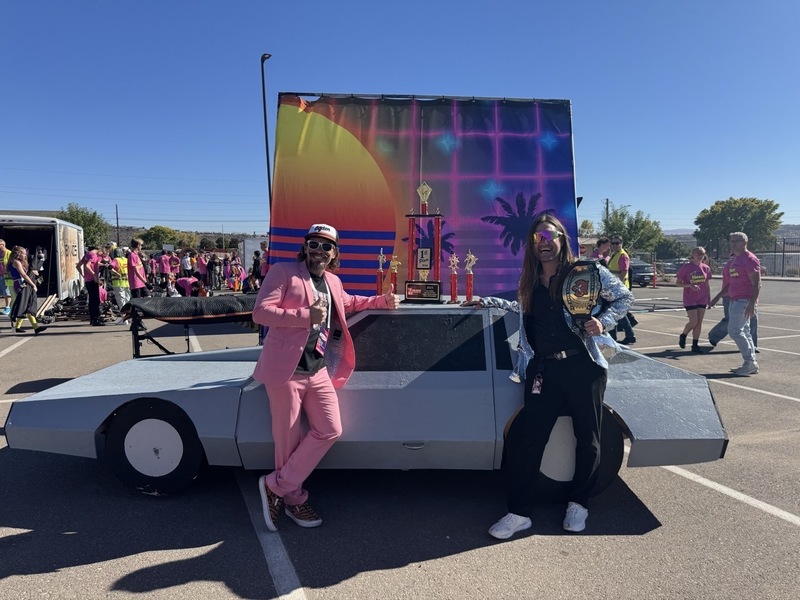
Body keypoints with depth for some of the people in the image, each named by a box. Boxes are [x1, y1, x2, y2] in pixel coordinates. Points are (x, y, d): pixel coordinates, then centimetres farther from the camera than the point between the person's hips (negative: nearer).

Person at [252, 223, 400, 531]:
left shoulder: (333, 283, 15)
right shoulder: (283, 272, -5)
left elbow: (348, 303, 36)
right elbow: (260, 311, -14)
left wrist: (381, 301, 24)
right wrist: (306, 316, -21)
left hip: (319, 371, 7)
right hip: (286, 369, -7)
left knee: (330, 430, 4)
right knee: (289, 440, 3)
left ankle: (276, 486, 15)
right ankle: (293, 498, 24)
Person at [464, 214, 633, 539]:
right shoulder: (530, 282, 14)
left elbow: (624, 296, 7)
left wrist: (603, 320, -8)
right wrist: (488, 301, 29)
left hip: (583, 366, -2)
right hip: (543, 369, 3)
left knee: (587, 438, 8)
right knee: (529, 438, -4)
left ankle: (578, 504, 29)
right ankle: (519, 512, 7)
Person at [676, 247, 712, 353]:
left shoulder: (706, 268, 5)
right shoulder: (686, 267, -8)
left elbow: (707, 285, 13)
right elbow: (678, 283, -5)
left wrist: (709, 298, 11)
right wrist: (690, 285, -21)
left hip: (702, 299, 4)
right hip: (690, 299, -4)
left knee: (699, 322, 4)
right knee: (694, 321, -9)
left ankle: (695, 345, 12)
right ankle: (683, 336, 19)